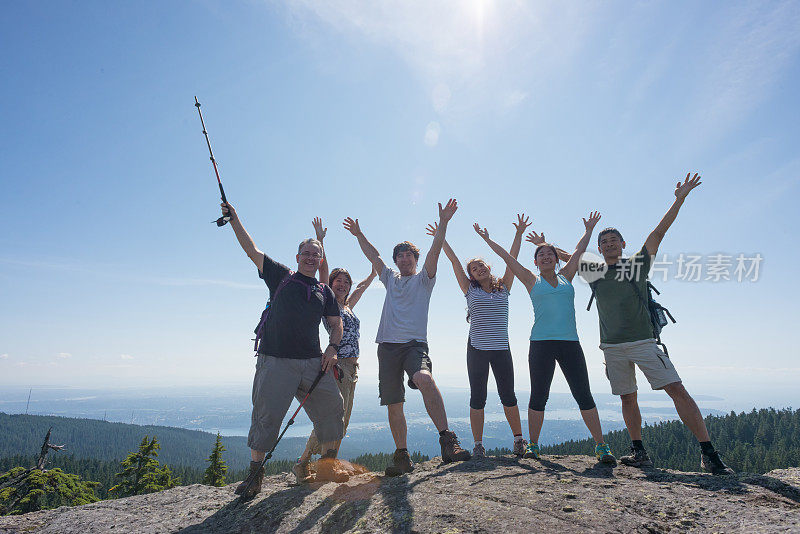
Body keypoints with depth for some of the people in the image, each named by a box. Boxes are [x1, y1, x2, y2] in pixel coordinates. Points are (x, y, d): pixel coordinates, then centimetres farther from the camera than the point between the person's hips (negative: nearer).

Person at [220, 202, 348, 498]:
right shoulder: (281, 276, 10)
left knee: (332, 408, 1)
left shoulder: (324, 291, 17)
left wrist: (332, 348, 0)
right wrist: (233, 218, 6)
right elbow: (252, 250, 8)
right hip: (276, 361, -3)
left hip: (313, 362, 3)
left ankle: (327, 465, 19)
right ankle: (255, 473, 16)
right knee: (266, 415, -2)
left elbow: (336, 324, 18)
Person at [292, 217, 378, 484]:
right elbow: (323, 269, -8)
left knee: (341, 421, 7)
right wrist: (320, 240, -11)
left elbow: (362, 286, 32)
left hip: (352, 367, 8)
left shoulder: (348, 306, 18)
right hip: (336, 364, -7)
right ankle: (303, 463, 1)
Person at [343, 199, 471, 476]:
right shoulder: (391, 278, 22)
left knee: (425, 379, -33)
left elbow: (434, 252, -3)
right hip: (388, 344, 4)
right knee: (393, 404, 2)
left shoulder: (423, 279, 10)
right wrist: (359, 234, 20)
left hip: (415, 343, -4)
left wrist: (443, 223, -13)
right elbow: (372, 255, 24)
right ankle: (402, 456, 15)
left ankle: (447, 441, -30)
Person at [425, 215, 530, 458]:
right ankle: (478, 444, 9)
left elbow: (512, 259, 8)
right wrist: (441, 237, 10)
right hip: (477, 348, -1)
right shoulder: (470, 290, 6)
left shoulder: (503, 288, 10)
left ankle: (519, 439, 21)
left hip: (501, 349, 1)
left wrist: (519, 234, 6)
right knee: (477, 397, 1)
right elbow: (454, 260, 7)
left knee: (508, 396, 6)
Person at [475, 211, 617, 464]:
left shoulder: (566, 277, 15)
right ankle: (533, 444, 15)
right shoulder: (532, 281, 10)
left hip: (570, 343, 2)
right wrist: (488, 240, 16)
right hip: (541, 344, -2)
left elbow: (579, 251, 25)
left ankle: (601, 445, 11)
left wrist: (588, 230, 33)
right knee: (538, 396, 2)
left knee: (584, 395, 1)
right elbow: (507, 257, 12)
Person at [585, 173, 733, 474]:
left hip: (643, 342, -2)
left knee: (677, 389, -9)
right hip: (613, 347, 3)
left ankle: (708, 453, -4)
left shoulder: (638, 264, 4)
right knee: (627, 398, 7)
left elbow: (658, 232, -1)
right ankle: (639, 452, 18)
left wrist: (679, 199, -4)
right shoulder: (594, 272, 9)